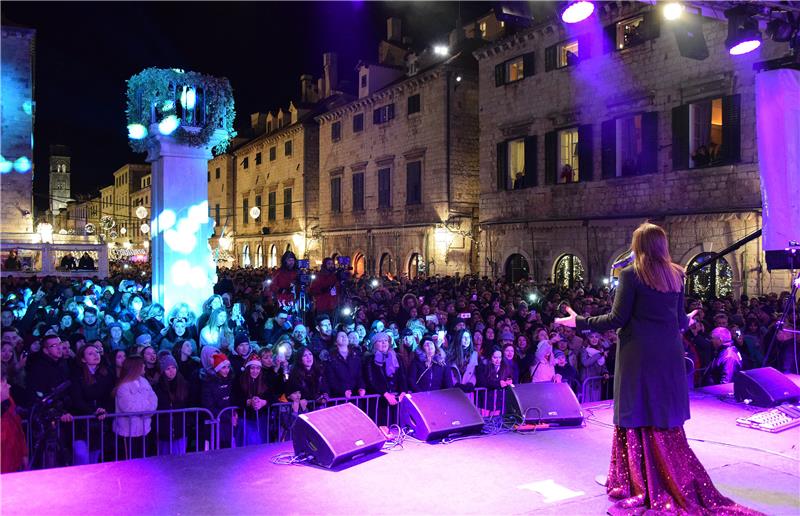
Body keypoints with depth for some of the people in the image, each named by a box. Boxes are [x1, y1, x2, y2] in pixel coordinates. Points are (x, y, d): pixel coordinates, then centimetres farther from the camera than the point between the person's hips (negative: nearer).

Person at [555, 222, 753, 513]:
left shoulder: (631, 275, -10)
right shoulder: (676, 275, 6)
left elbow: (617, 319, -12)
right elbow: (679, 320, 9)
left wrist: (579, 322, -3)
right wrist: (687, 321, 33)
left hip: (639, 356, -5)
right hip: (669, 355, 5)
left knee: (636, 417, 5)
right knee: (666, 420, 15)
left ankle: (639, 486, 14)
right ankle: (679, 484, 24)